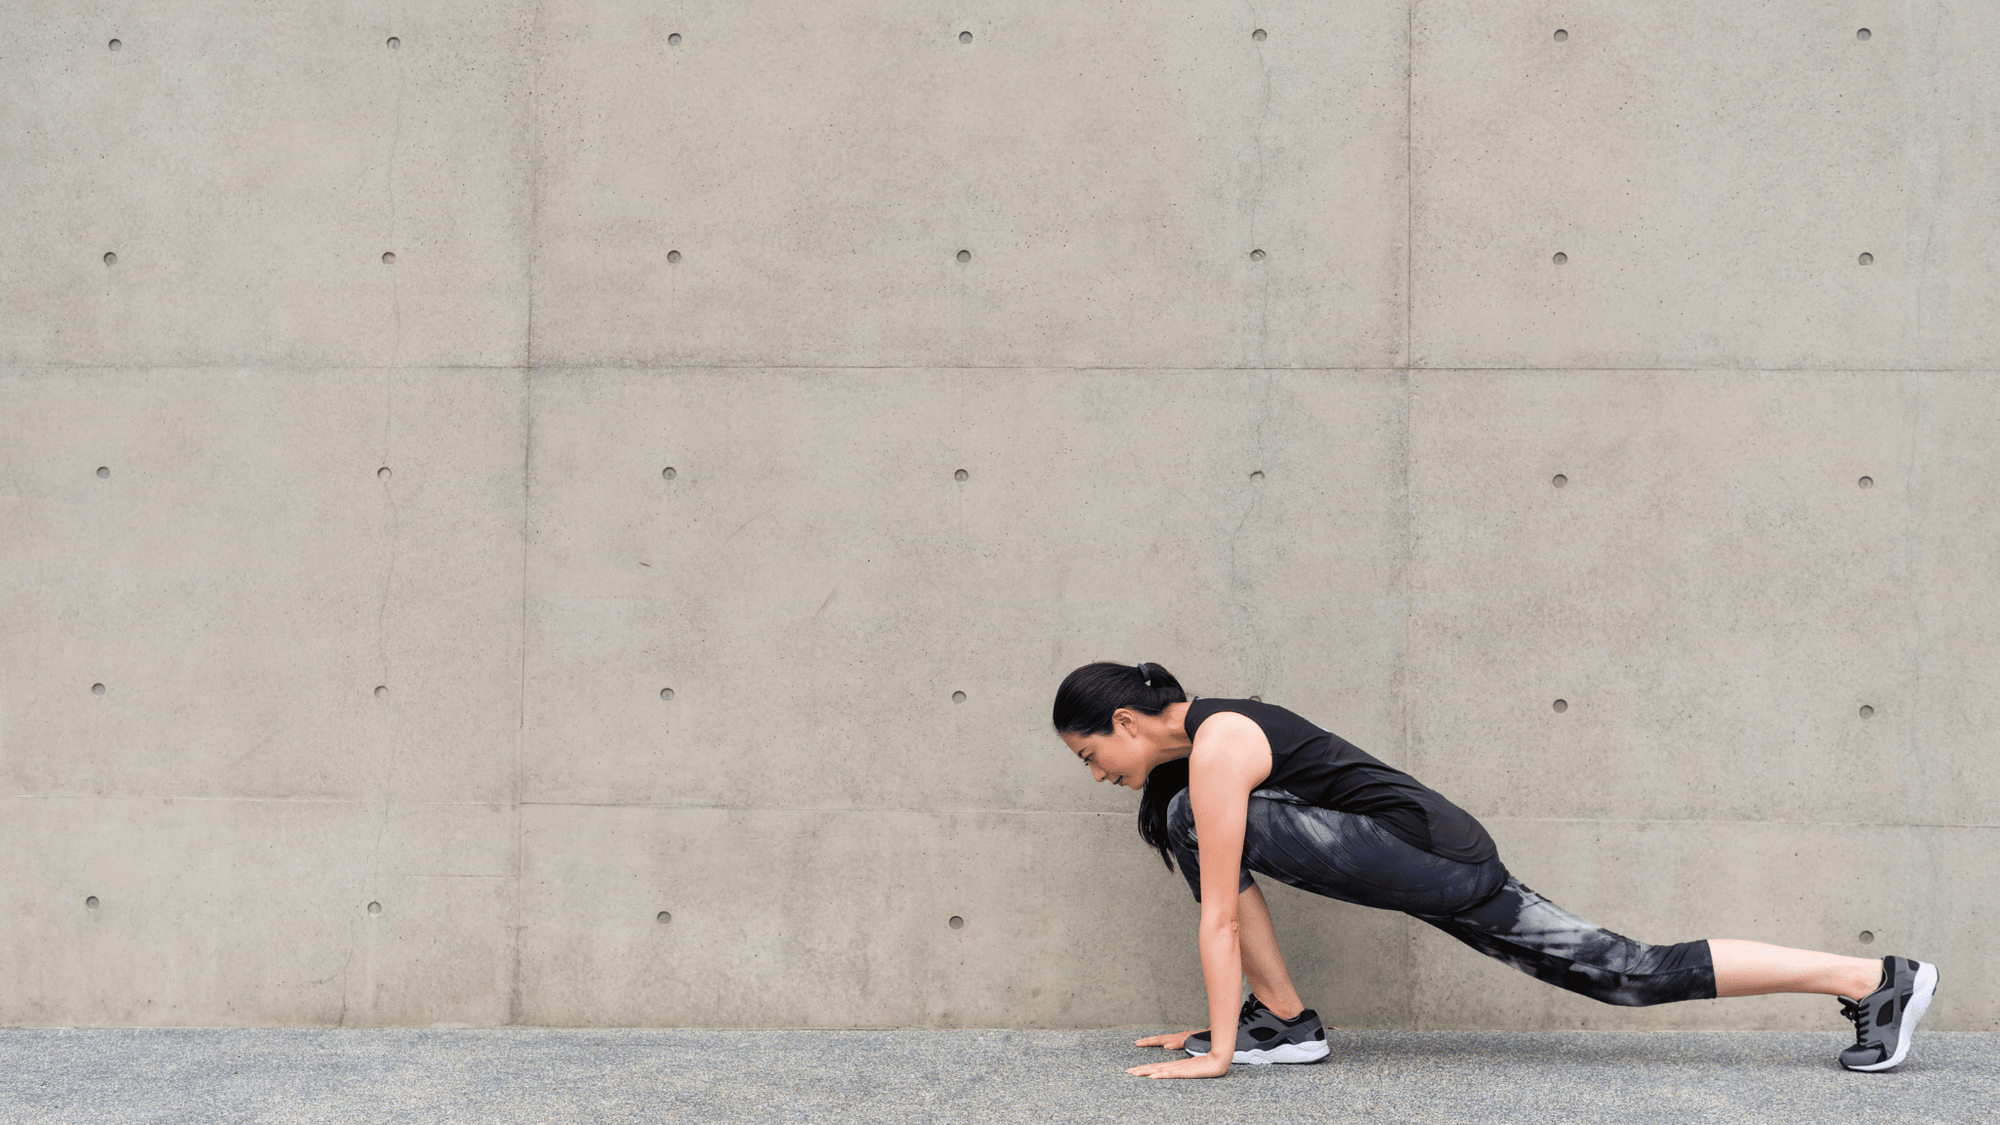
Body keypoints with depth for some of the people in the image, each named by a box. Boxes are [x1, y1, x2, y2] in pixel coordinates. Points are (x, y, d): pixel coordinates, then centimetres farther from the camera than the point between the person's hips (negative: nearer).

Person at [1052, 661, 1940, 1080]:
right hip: (1440, 865, 10)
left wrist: (1219, 1053, -13)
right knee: (1634, 976, 9)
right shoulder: (1203, 738, 16)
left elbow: (1220, 915, -16)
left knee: (1198, 821, -15)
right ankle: (1877, 980, 11)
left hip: (1426, 855, -10)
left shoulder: (1214, 750, -13)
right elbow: (1235, 900, 22)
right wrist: (1223, 1019, 23)